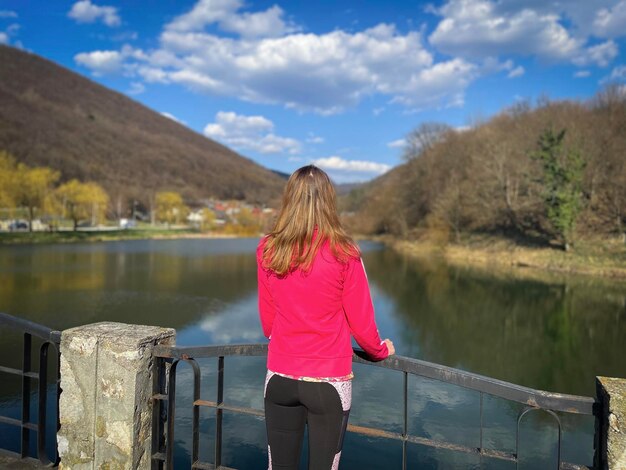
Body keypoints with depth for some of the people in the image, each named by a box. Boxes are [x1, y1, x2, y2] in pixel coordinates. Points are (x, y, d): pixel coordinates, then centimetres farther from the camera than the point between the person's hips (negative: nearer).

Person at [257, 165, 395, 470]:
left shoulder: (267, 250, -5)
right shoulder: (343, 253, -13)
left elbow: (267, 320, 7)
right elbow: (361, 322, -5)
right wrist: (380, 351, 16)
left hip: (280, 378, 3)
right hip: (329, 382, -2)